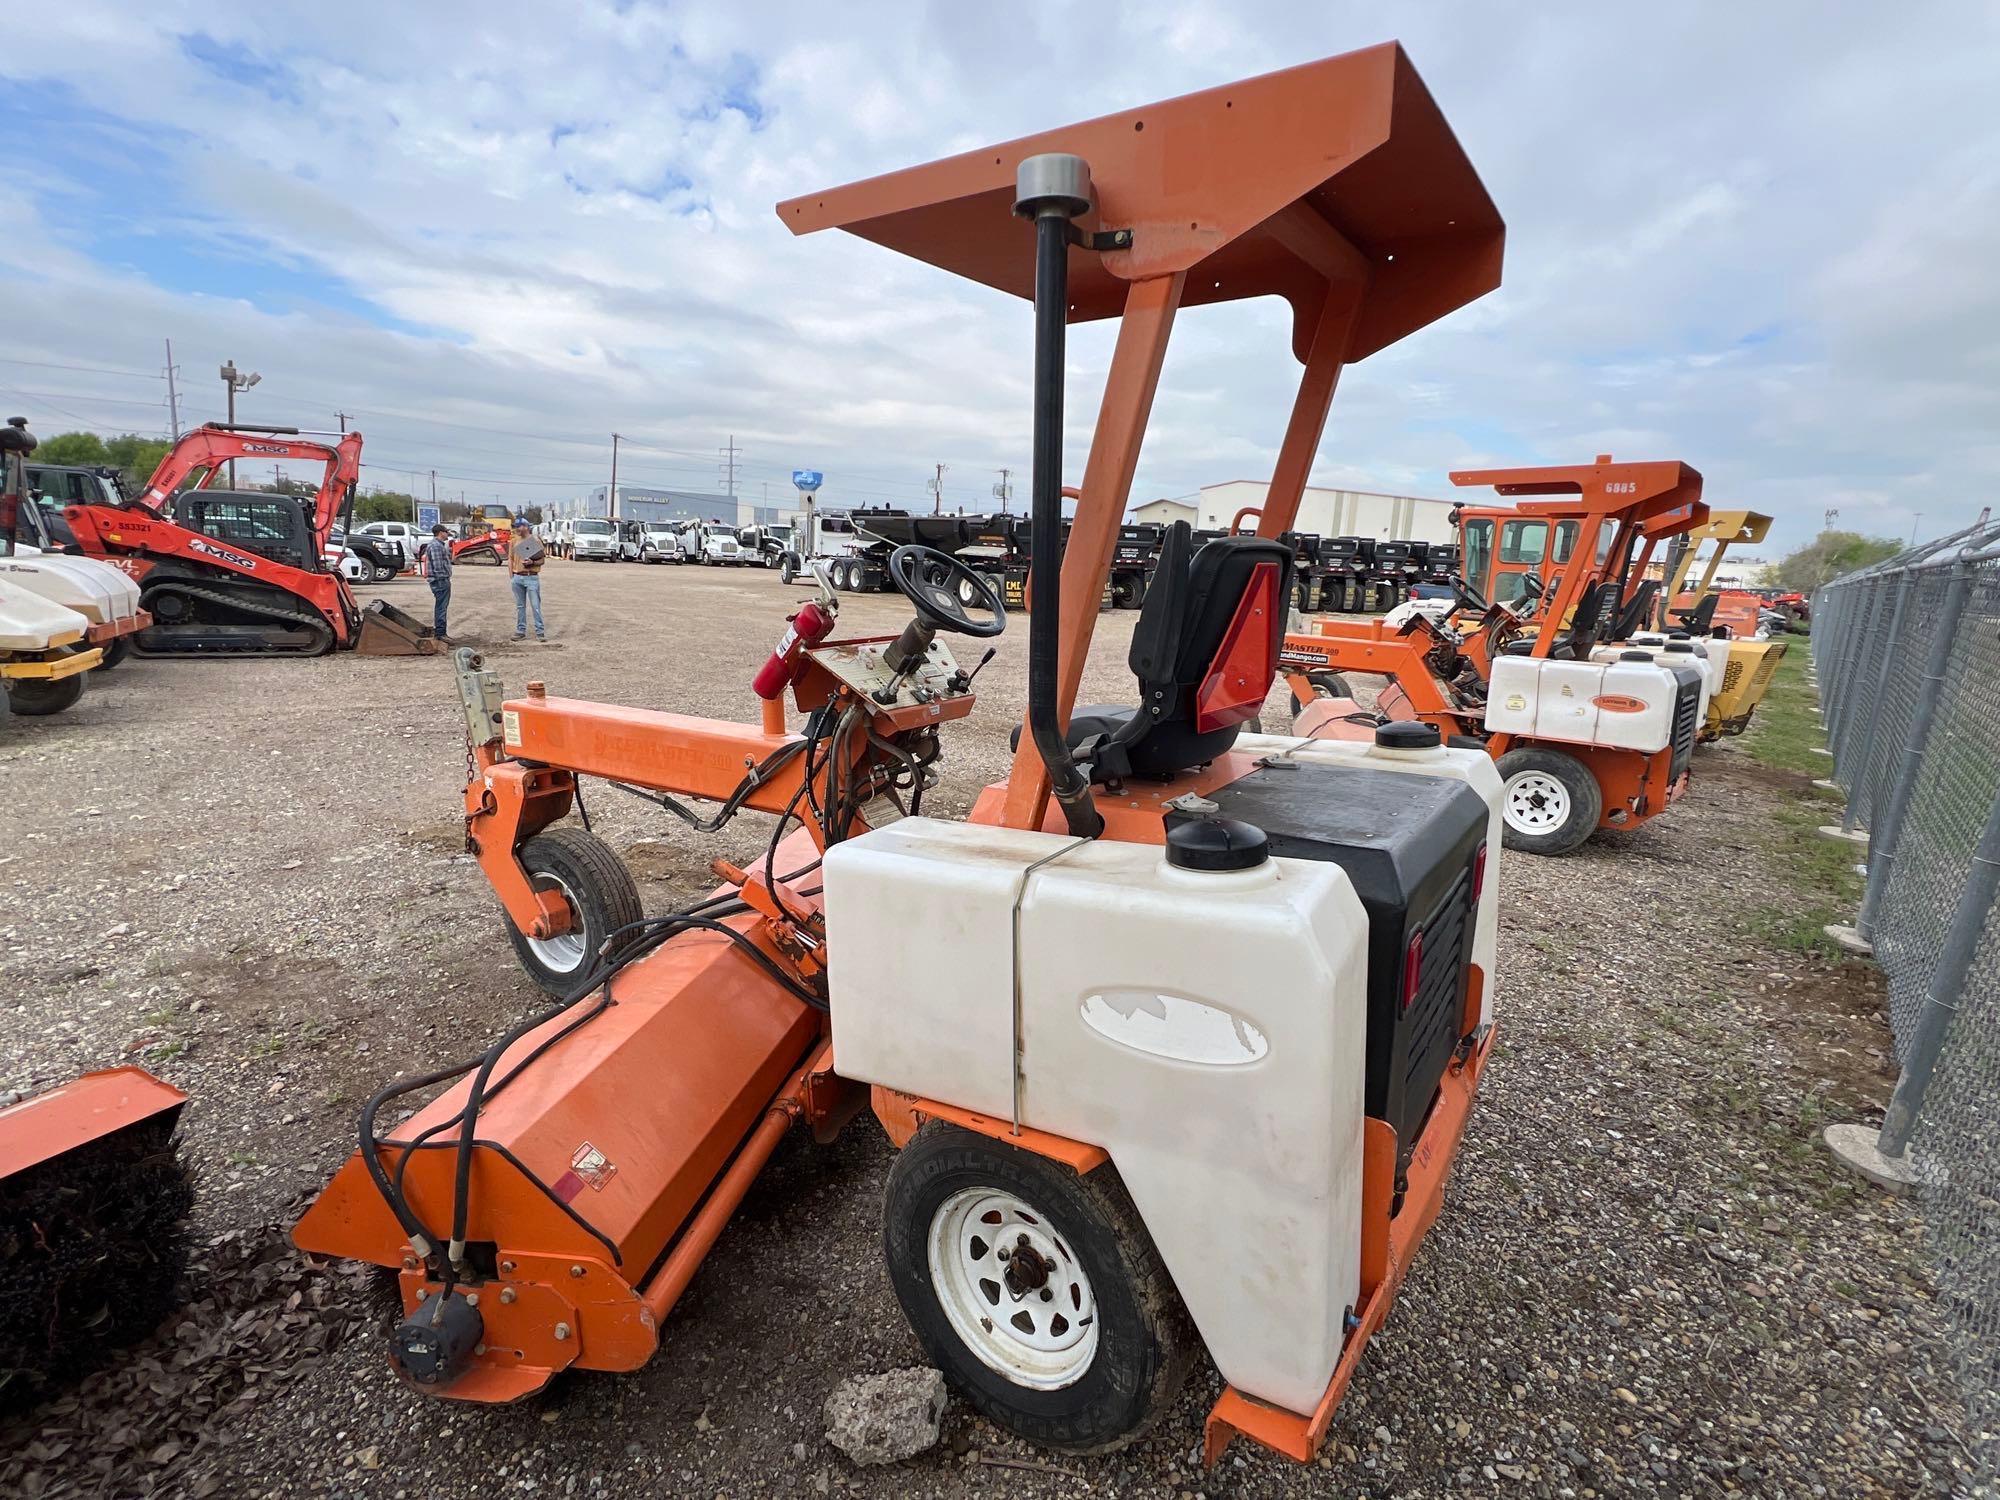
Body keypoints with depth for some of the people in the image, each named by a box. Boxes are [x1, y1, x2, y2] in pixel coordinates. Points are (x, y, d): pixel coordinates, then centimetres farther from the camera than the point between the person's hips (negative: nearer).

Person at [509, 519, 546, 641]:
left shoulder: (535, 541, -2)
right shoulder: (513, 542, 11)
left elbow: (542, 560, -1)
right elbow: (510, 559, 15)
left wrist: (532, 562, -20)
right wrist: (512, 576, 7)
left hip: (532, 577, -4)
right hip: (517, 578, 5)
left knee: (536, 605, -5)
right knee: (519, 606, 9)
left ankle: (540, 632, -2)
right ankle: (521, 631, 15)